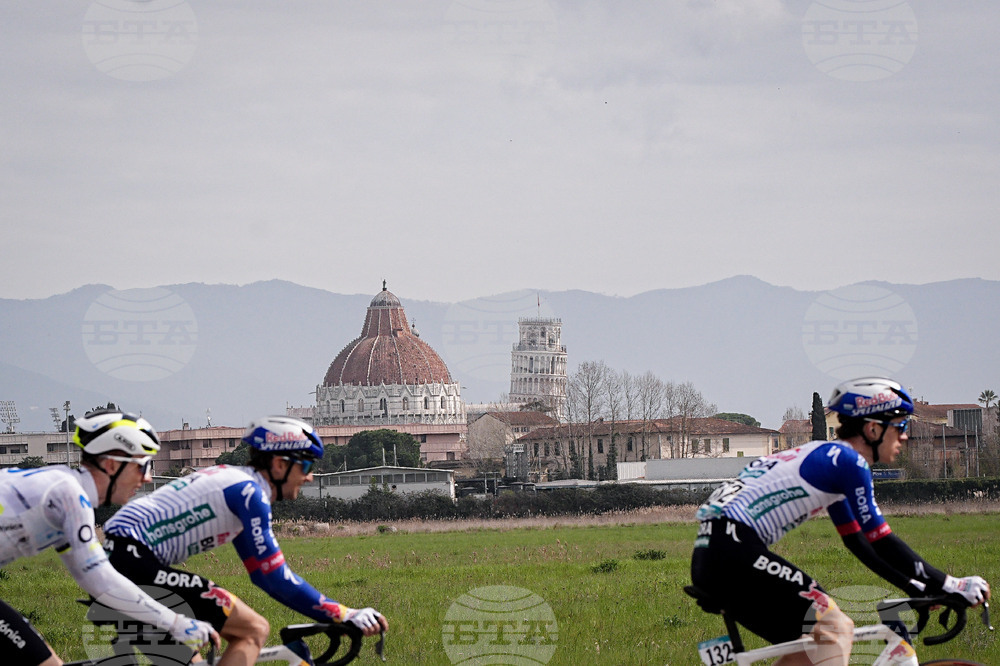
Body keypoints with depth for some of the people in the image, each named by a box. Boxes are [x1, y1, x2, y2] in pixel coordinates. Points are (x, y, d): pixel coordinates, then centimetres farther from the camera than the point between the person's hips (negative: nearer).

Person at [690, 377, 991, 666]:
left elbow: (861, 543, 26)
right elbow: (881, 543, -9)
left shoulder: (828, 461, 22)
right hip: (732, 548, -10)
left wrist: (919, 589, 22)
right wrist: (951, 586, -3)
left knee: (811, 641, 14)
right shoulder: (848, 460, -7)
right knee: (834, 627, -12)